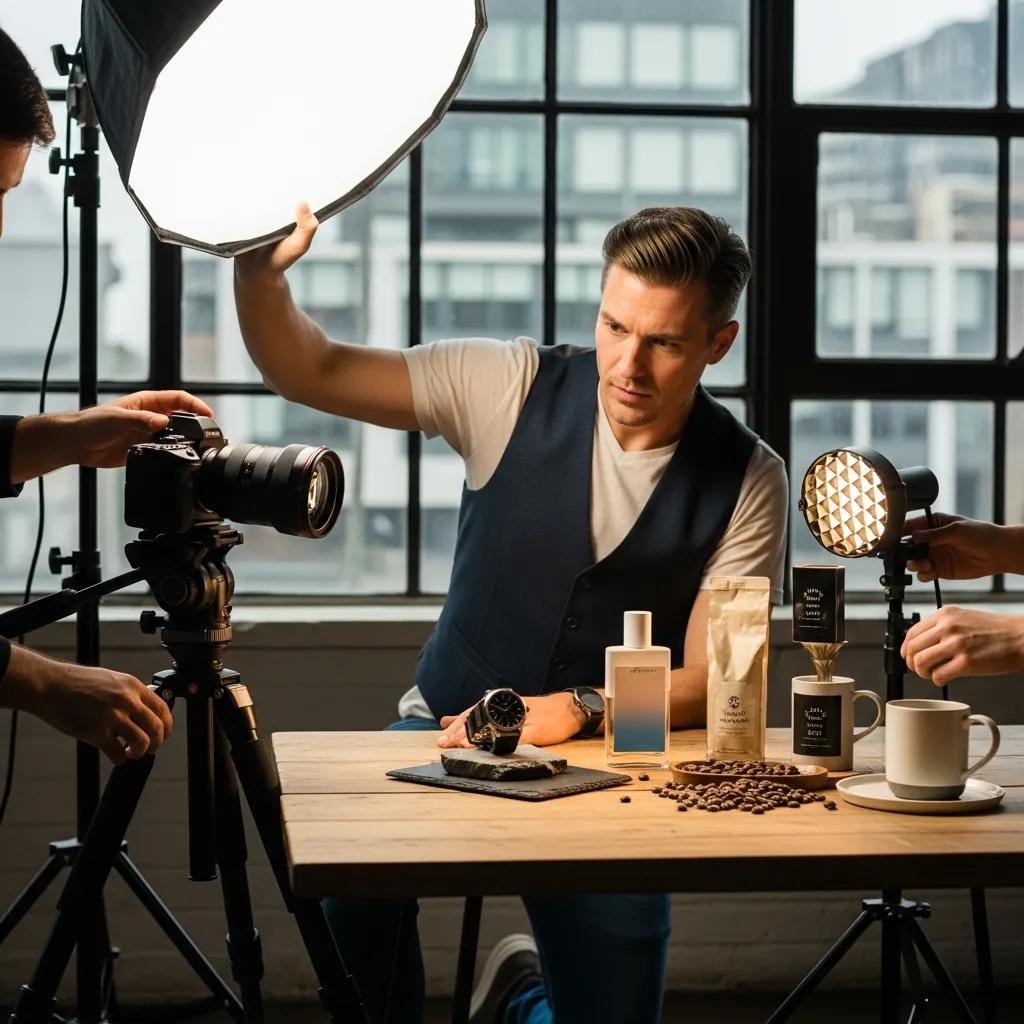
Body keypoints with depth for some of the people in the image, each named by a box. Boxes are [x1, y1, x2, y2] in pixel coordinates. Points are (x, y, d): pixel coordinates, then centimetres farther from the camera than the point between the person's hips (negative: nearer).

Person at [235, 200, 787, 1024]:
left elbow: (706, 684, -10)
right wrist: (260, 274, -28)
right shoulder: (513, 389, -8)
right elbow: (308, 372, -8)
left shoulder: (748, 481, -8)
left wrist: (573, 711, -27)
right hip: (449, 732, -1)